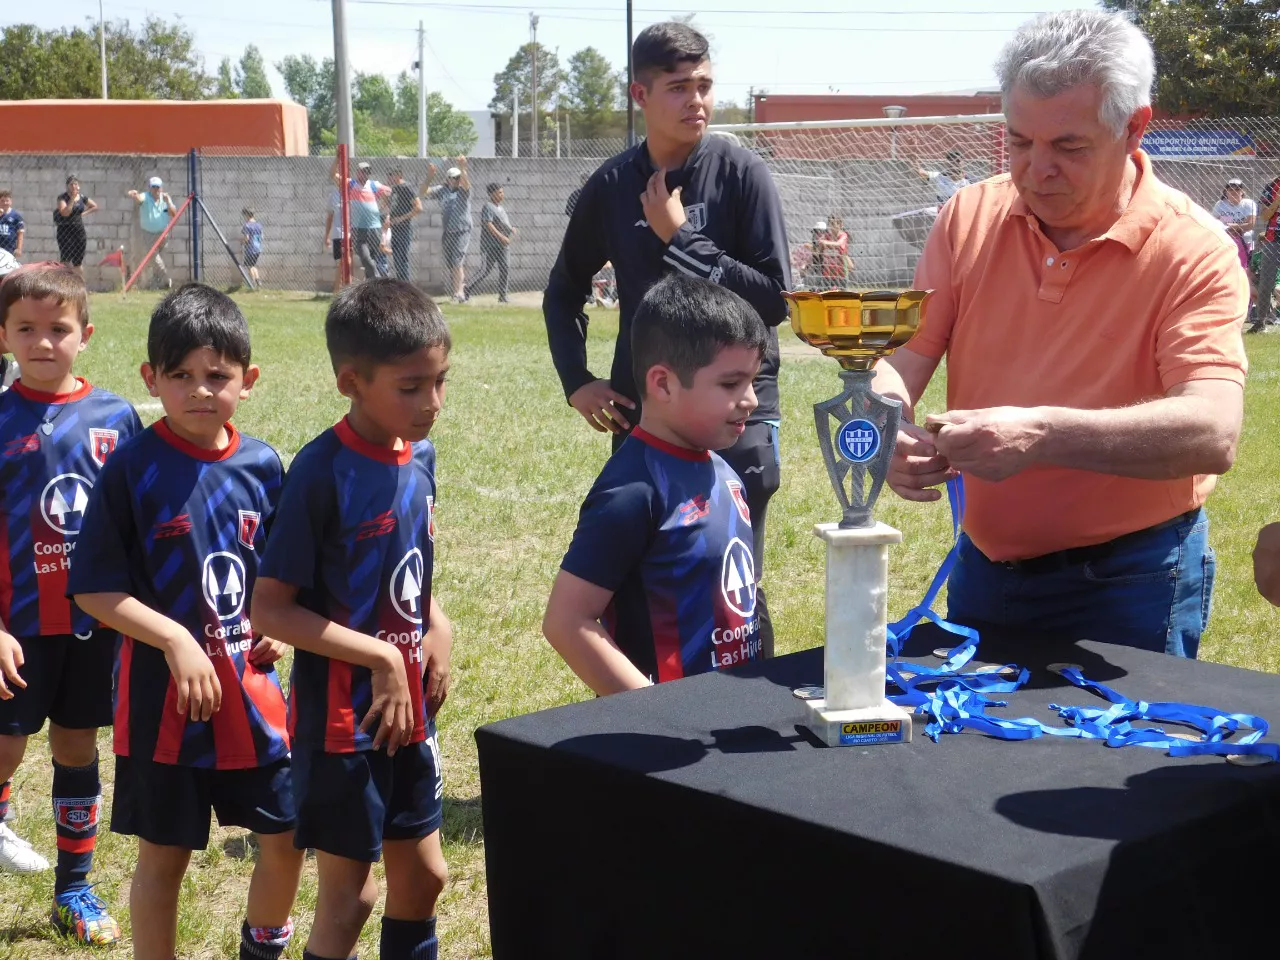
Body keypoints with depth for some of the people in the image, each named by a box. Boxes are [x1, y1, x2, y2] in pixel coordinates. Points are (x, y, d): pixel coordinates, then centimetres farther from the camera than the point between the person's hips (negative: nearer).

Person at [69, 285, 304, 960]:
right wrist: (176, 640, -20)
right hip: (162, 694, -4)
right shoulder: (131, 469, -12)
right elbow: (93, 589, -12)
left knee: (285, 837, 14)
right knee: (163, 855, 9)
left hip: (252, 692, 4)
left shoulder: (263, 466, 1)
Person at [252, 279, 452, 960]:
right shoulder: (322, 471, -20)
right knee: (348, 893, 6)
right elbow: (269, 607, -19)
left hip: (409, 708, 7)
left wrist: (437, 628, -2)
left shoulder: (420, 456, 1)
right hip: (341, 716, -7)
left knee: (423, 876, 18)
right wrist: (381, 657, -19)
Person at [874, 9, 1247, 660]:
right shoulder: (971, 216, -1)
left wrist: (1041, 434, -41)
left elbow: (1212, 434, -28)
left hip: (1129, 584, -5)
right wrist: (888, 424, -26)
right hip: (984, 568, 5)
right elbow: (903, 355, -2)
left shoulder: (1193, 251, -16)